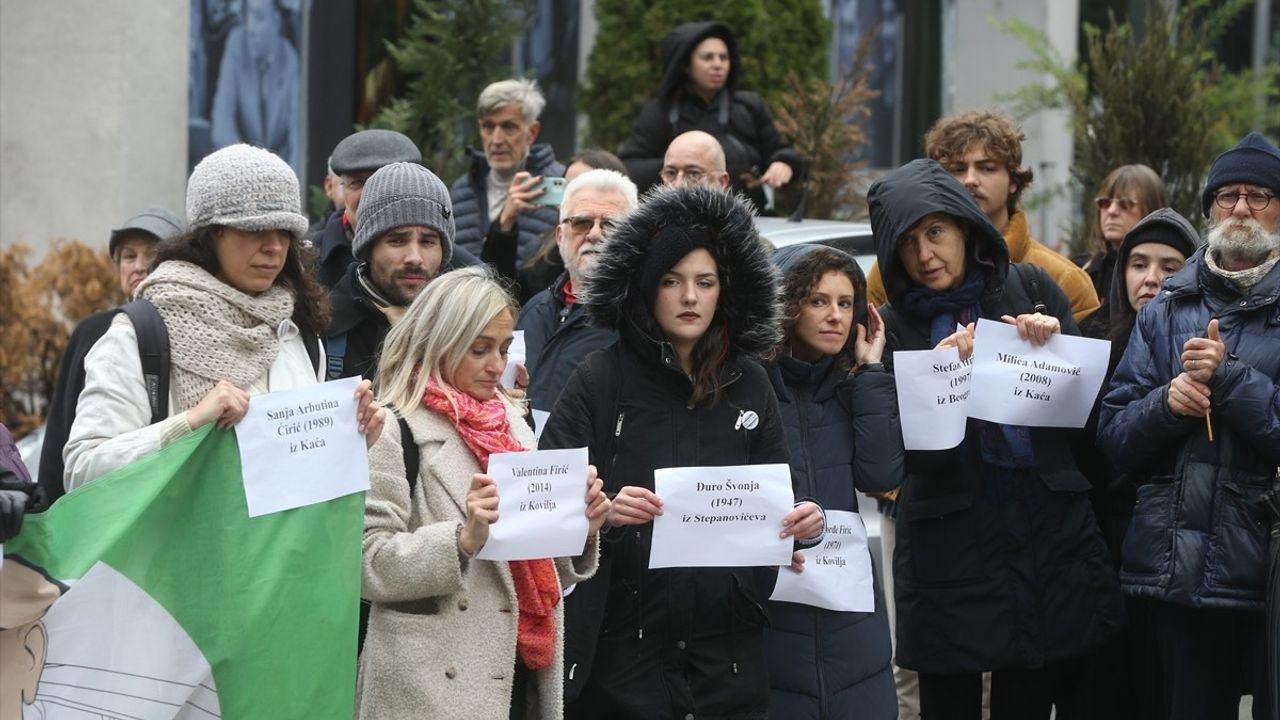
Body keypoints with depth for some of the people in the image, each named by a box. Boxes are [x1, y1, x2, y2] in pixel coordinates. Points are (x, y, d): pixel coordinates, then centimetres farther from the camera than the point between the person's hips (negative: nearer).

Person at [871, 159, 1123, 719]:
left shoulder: (1031, 288, 5)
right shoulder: (895, 327, 3)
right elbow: (908, 452, -4)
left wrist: (1053, 349, -12)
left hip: (1049, 529, 1)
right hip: (949, 542, -1)